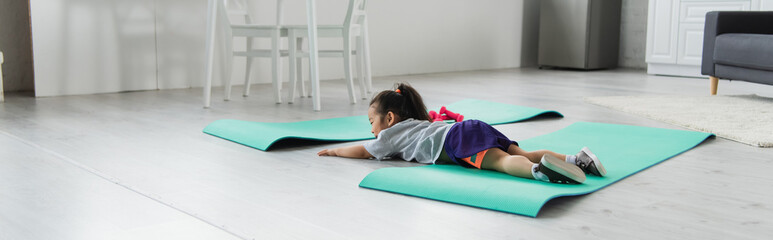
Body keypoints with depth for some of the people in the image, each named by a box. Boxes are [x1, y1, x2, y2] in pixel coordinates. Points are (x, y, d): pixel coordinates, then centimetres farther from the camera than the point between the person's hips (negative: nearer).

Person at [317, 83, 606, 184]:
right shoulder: (413, 124, 39)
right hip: (477, 128, 8)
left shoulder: (391, 134, 17)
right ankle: (575, 159, -19)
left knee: (502, 161, -31)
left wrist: (333, 150, 42)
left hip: (458, 140, -8)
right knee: (523, 154, -4)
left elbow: (361, 151, 25)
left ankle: (539, 170, -57)